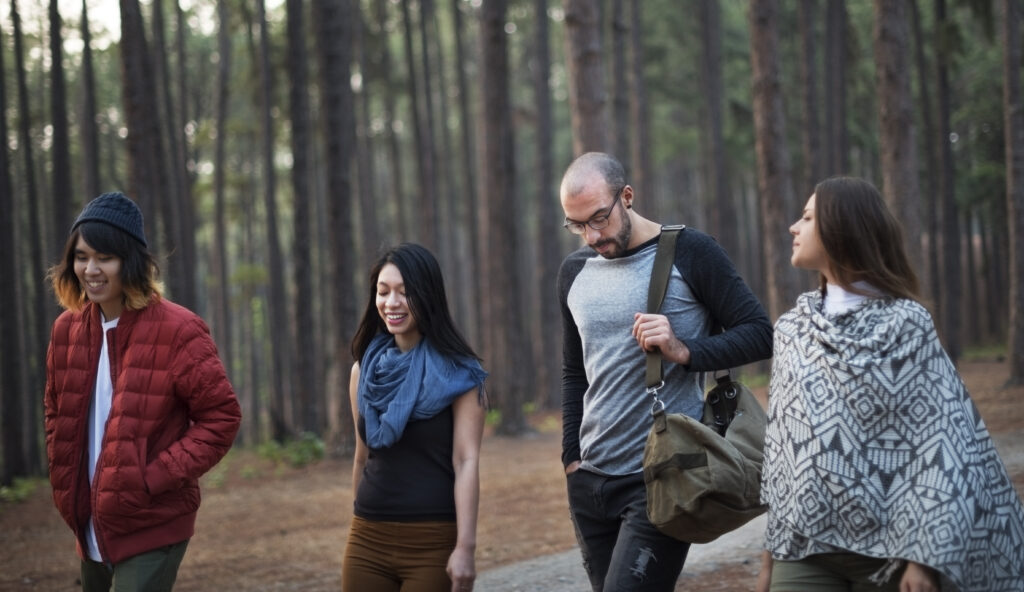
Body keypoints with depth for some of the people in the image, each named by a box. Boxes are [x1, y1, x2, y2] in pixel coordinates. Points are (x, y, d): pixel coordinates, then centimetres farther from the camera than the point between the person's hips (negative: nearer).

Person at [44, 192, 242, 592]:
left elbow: (221, 416, -11)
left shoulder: (177, 330, -12)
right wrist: (64, 480, 6)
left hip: (152, 527, -6)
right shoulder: (67, 328, 5)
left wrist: (157, 477, -17)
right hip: (91, 525, 6)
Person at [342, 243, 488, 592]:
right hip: (368, 538, 4)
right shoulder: (365, 371, 9)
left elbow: (467, 462, -12)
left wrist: (465, 547, -20)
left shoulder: (457, 374, -5)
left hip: (433, 542, -4)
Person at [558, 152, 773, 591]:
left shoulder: (690, 254, -6)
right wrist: (572, 456, 14)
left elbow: (759, 334, -6)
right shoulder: (575, 271, 11)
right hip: (590, 480, 6)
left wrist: (684, 352, -21)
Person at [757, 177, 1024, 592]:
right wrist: (771, 549, 9)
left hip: (888, 547, -3)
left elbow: (941, 440, -8)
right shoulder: (791, 329, 10)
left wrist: (925, 556, -14)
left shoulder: (905, 325, -4)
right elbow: (781, 442, 12)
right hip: (803, 545, 3)